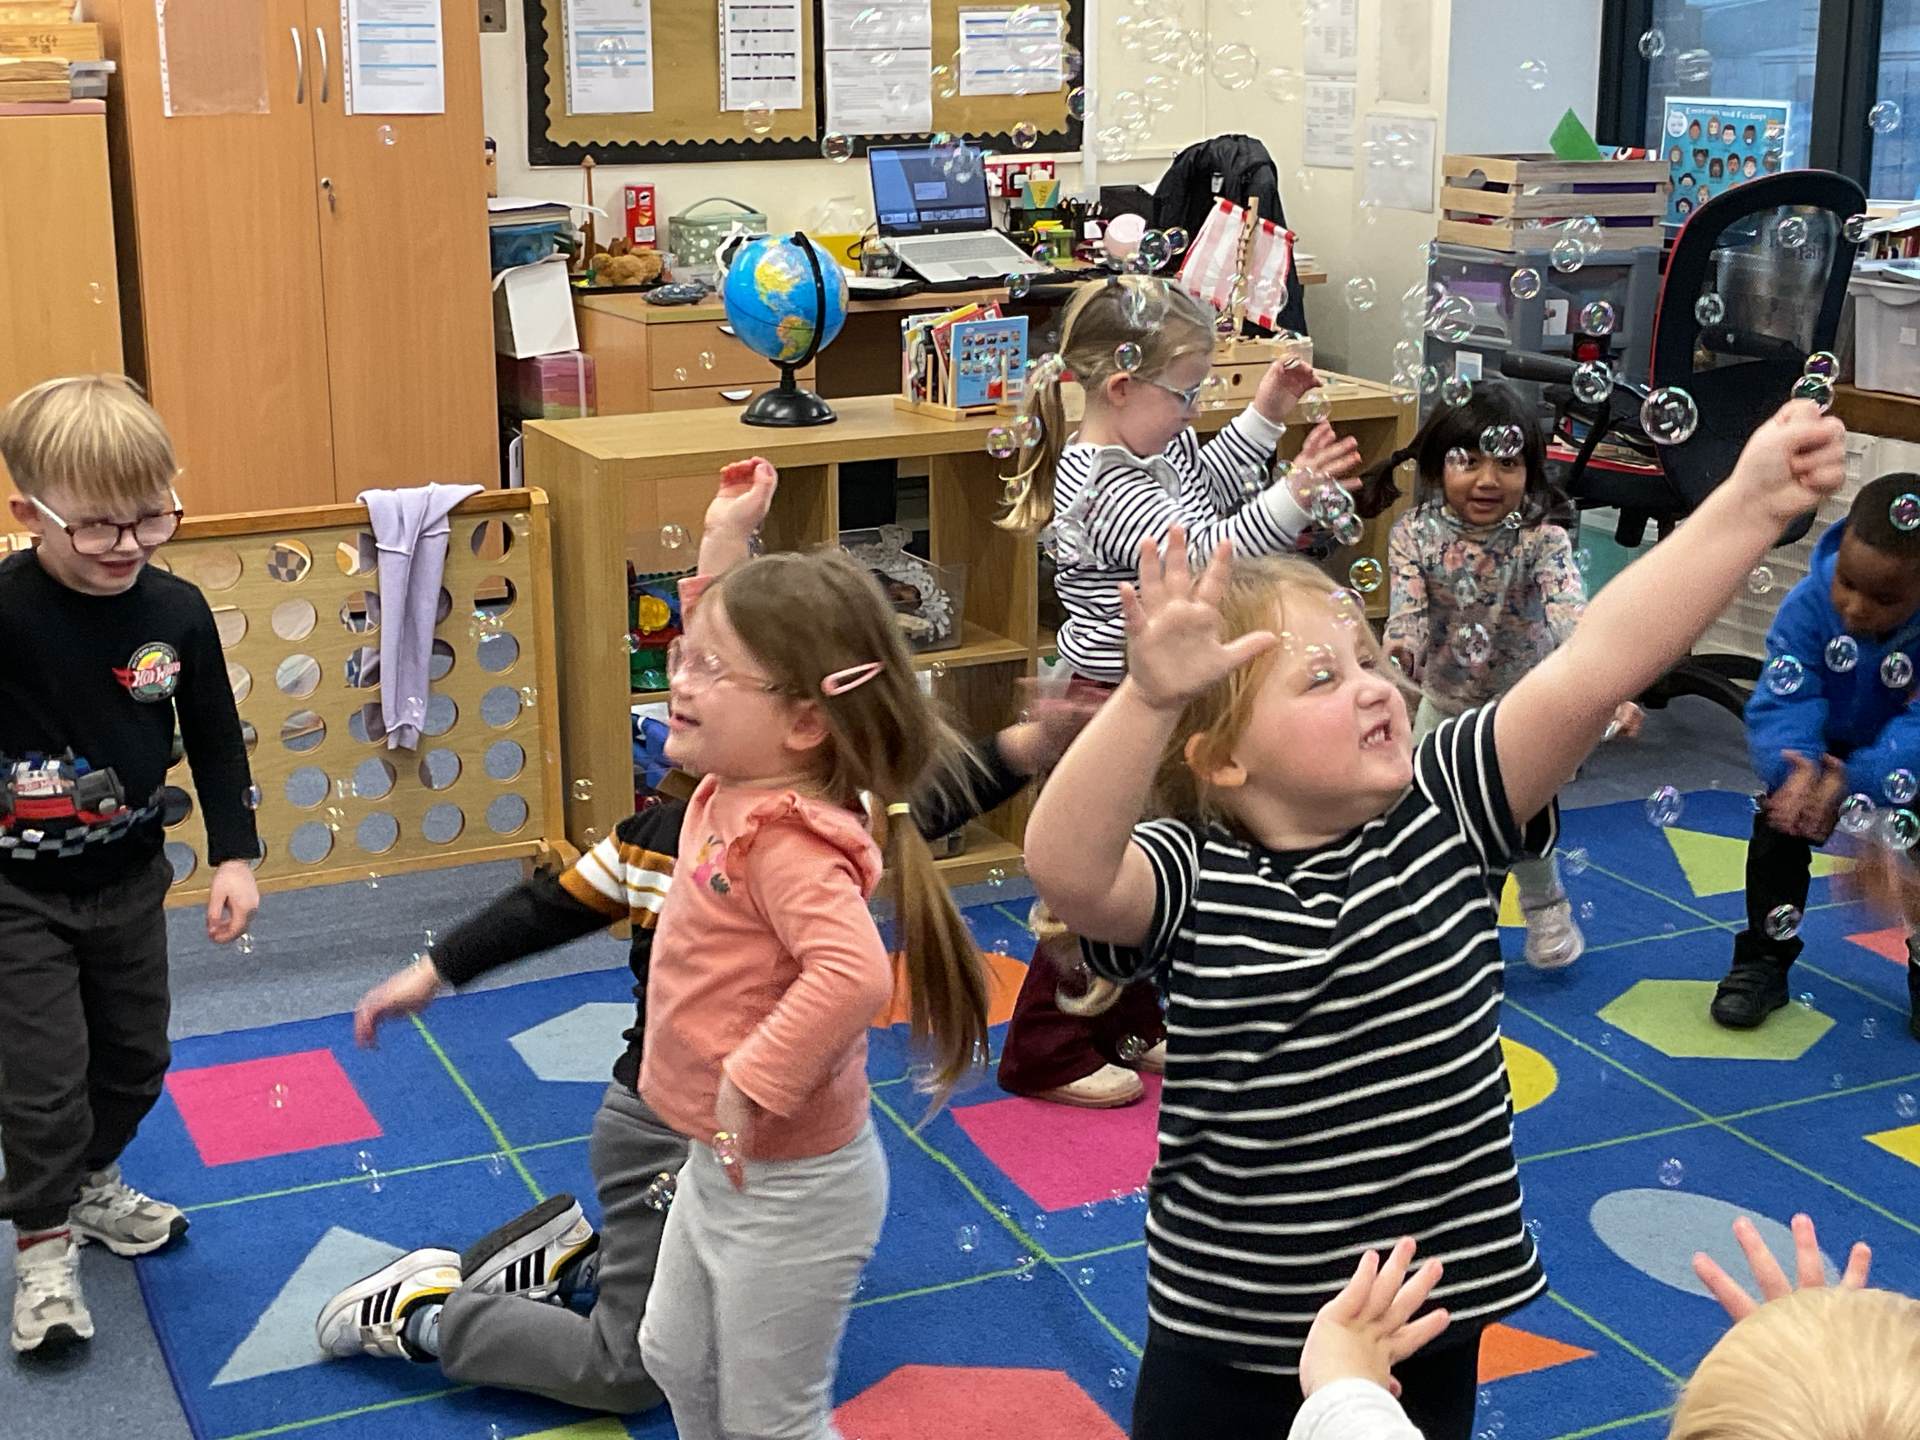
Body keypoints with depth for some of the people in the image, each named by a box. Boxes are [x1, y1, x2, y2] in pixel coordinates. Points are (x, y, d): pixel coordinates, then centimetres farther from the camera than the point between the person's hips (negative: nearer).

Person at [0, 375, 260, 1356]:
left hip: (129, 879, 5)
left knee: (135, 1056, 19)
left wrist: (234, 856, -1)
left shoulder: (177, 612, -12)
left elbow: (216, 741, 1)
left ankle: (90, 1182, 46)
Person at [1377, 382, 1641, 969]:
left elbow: (1573, 617, -40)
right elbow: (1408, 609, -31)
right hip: (1445, 700, 2)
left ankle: (1545, 906, 28)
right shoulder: (1415, 533, -20)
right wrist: (1400, 651, -57)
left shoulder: (1542, 539, -26)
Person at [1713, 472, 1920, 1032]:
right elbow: (1781, 707, -34)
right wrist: (1796, 772, -54)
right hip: (1826, 750, 1)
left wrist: (1855, 781, -54)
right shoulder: (1808, 605, -30)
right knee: (1778, 821, -15)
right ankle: (1764, 962, 2)